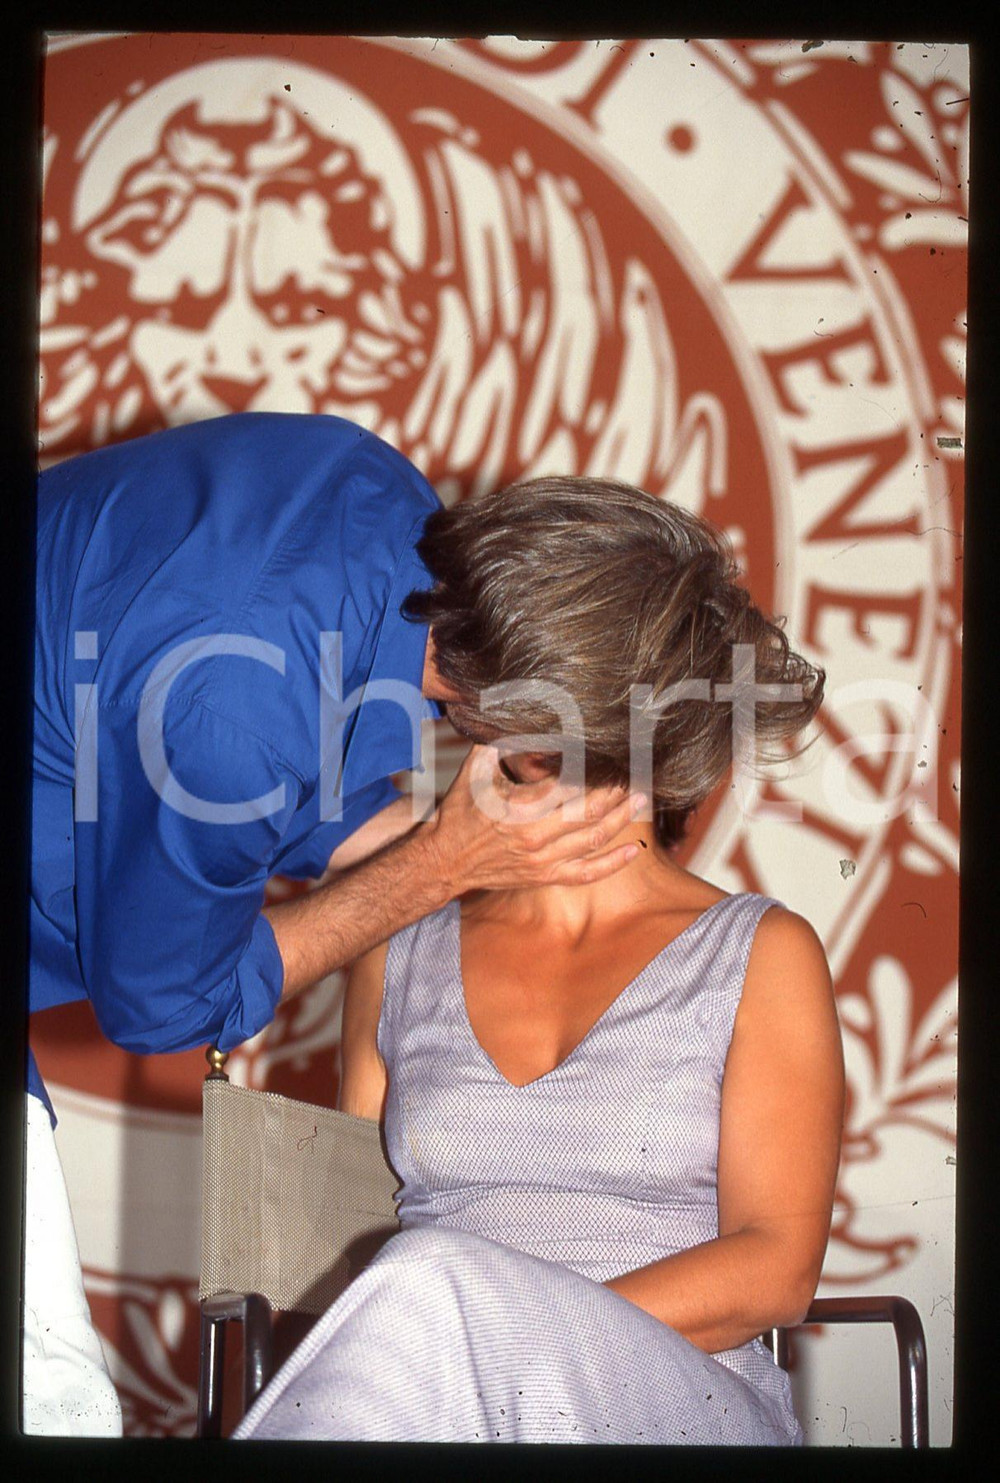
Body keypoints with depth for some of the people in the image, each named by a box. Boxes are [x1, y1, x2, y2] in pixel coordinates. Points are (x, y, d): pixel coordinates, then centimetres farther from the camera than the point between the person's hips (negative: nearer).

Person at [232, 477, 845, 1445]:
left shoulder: (762, 956, 10)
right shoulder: (399, 955, 21)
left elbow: (774, 1270, -1)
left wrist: (516, 1335, -16)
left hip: (693, 1406, -1)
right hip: (436, 1410, 2)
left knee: (435, 1285, -35)